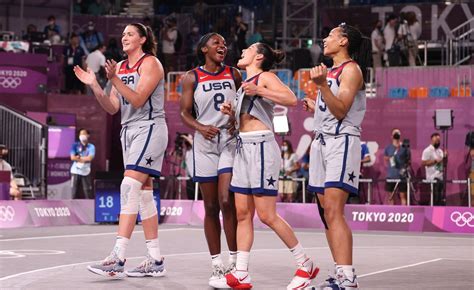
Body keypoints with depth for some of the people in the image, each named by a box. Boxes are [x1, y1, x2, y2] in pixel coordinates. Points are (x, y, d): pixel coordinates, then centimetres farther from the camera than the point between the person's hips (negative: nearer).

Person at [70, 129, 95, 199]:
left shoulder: (91, 147, 3)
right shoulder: (75, 145, 5)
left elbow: (89, 158, -11)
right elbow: (72, 157, -7)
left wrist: (79, 157, -5)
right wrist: (84, 159, -8)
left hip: (86, 172, -1)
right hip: (75, 171, 1)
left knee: (88, 191, -4)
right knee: (74, 191, 3)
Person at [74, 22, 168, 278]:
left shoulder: (150, 63, -7)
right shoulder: (120, 67, 15)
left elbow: (137, 100, -16)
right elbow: (112, 107, 11)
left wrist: (114, 79, -24)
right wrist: (94, 85, -2)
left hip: (149, 129, -8)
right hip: (128, 131, 8)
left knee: (129, 188, -19)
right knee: (143, 194, 7)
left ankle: (118, 258, -23)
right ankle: (155, 260, 10)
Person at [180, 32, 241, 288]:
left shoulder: (234, 74, 9)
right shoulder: (192, 78, 4)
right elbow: (185, 113, 3)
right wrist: (200, 127, -16)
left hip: (230, 140, 0)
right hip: (205, 142, 0)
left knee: (226, 201, -14)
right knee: (211, 207, 3)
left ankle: (234, 261, -5)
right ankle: (216, 264, 10)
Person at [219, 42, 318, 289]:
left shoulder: (265, 77, -4)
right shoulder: (245, 83, 22)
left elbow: (291, 99, -20)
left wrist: (258, 91, -26)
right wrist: (232, 112, 12)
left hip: (261, 147, -9)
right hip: (243, 148, 9)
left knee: (267, 215, -9)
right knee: (243, 214, 3)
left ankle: (306, 264, 3)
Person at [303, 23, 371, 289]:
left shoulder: (351, 69, -5)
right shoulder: (331, 71, 22)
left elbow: (341, 111, -16)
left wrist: (322, 84, -25)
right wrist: (316, 107, 27)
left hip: (341, 142, -10)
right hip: (322, 142, 10)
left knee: (334, 212, -20)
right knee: (327, 213, 5)